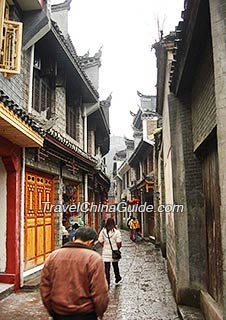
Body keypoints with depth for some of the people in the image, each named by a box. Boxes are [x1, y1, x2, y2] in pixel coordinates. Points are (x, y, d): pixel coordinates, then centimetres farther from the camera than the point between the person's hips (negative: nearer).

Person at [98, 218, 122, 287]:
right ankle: (117, 280, 35)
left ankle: (107, 283, 6)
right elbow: (119, 243, -14)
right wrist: (119, 247, 7)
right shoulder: (116, 232, -12)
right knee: (115, 266, 18)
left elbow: (100, 242, -4)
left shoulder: (103, 231, -5)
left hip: (106, 252, 1)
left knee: (107, 268, 5)